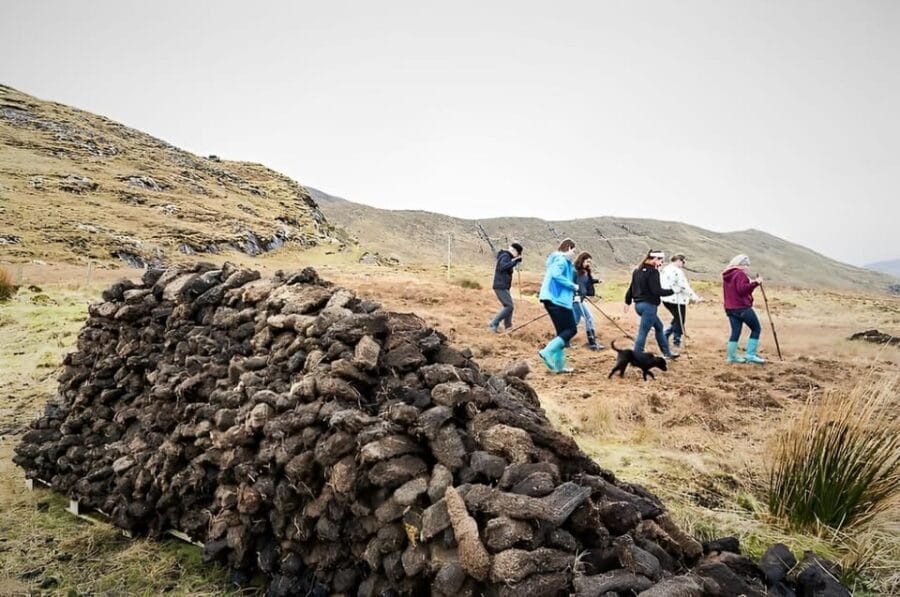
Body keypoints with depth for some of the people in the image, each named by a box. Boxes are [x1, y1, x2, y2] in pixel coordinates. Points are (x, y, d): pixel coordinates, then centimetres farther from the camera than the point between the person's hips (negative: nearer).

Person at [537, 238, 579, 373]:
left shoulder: (559, 260, 22)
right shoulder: (561, 260, -8)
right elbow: (556, 275, -25)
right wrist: (572, 286, -17)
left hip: (553, 300, 10)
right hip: (558, 300, -10)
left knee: (562, 332, 12)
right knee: (571, 330, -6)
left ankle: (558, 365, 12)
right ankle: (547, 351, -16)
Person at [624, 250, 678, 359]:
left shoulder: (637, 271, 10)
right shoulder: (653, 272, -15)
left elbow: (631, 287, 15)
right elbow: (656, 291, -20)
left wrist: (628, 302, 23)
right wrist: (672, 291, -9)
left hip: (638, 304, 10)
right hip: (648, 305, -10)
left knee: (659, 326, 23)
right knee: (643, 332, -5)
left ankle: (667, 353, 33)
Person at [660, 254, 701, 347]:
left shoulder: (664, 270, 11)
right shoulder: (677, 271, -17)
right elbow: (685, 287, -19)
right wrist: (695, 297, -15)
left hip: (666, 299, 9)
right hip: (677, 300, -9)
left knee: (677, 319, 23)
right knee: (680, 321, 5)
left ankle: (665, 335, 16)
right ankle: (676, 341, 12)